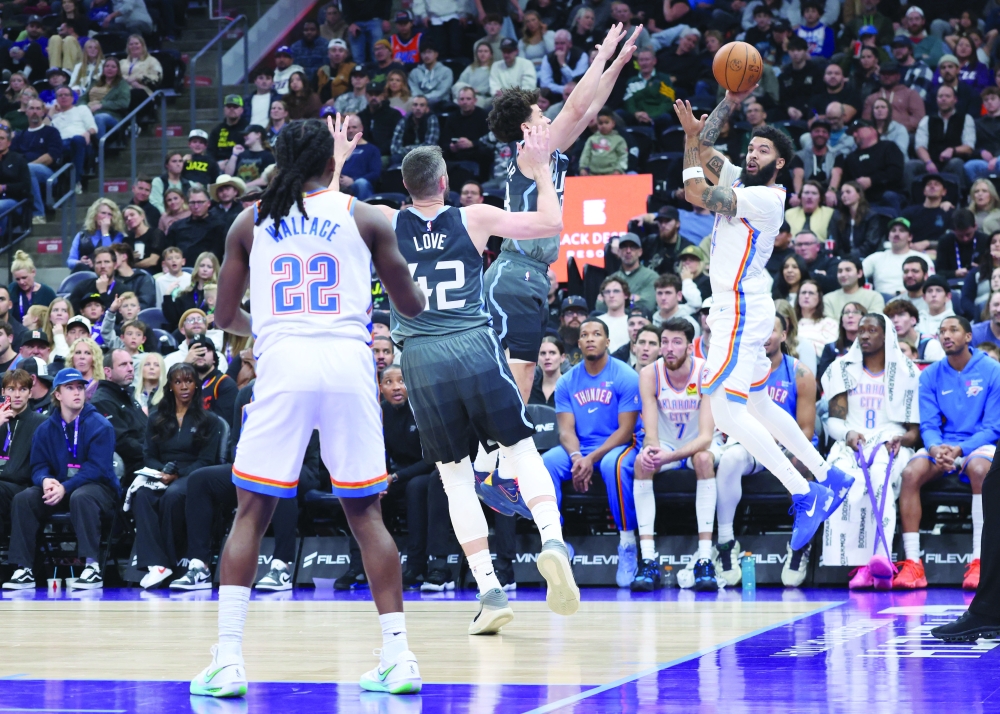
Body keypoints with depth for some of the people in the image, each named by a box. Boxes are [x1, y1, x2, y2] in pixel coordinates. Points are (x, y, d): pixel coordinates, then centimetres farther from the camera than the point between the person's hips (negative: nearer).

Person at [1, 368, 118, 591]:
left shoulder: (100, 426, -7)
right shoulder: (45, 429, 7)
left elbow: (96, 468, -16)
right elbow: (38, 466, 4)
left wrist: (65, 488, -28)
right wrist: (45, 480, -22)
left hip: (98, 488, -4)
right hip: (58, 488, 4)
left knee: (80, 497, -39)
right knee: (23, 499, -20)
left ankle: (93, 566, -38)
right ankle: (24, 569, -20)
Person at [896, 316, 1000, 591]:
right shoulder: (931, 376, 5)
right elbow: (928, 424, 3)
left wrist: (960, 449, -22)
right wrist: (935, 447, -22)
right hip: (942, 447, 3)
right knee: (911, 473, -28)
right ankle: (913, 563, -29)